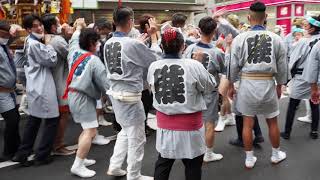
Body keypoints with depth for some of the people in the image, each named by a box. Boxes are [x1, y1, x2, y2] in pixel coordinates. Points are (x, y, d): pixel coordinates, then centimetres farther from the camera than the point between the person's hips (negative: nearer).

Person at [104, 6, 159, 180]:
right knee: (136, 137, 8)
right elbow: (155, 59, -8)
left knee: (125, 131, 26)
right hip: (130, 96, -8)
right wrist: (153, 35, 0)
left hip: (115, 93, 8)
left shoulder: (108, 43, 3)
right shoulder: (133, 44, -20)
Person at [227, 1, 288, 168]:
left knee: (247, 123, 10)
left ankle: (249, 159, 22)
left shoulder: (240, 38, -6)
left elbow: (233, 65, -2)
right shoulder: (276, 39, -2)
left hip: (247, 83, -1)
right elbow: (282, 66, 5)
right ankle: (276, 154, 36)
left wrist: (231, 85, 10)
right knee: (272, 122, 18)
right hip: (268, 84, 1)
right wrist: (280, 85, 18)